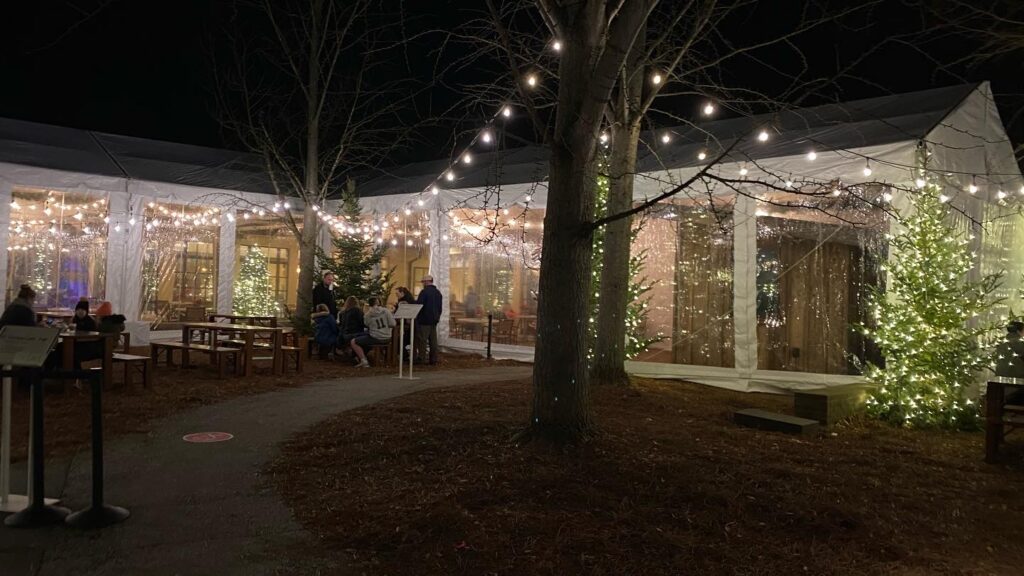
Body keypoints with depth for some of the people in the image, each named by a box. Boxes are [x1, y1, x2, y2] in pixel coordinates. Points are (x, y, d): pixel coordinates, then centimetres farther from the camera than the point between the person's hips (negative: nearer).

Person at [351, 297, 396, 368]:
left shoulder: (368, 314, -10)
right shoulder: (386, 311, -6)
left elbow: (366, 324, 9)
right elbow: (392, 325, -8)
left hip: (375, 339, -5)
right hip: (387, 339, 5)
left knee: (353, 342, 7)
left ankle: (363, 361, -4)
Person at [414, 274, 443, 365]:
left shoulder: (424, 291, -13)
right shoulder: (438, 292, 11)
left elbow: (419, 304, -17)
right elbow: (440, 307, 17)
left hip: (424, 320, -7)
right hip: (434, 320, 7)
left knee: (422, 339, -3)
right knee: (433, 340, 9)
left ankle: (421, 358, -4)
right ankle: (434, 359, 11)